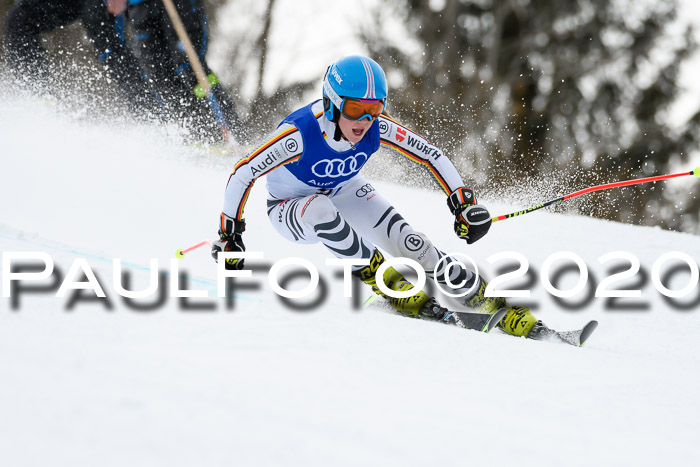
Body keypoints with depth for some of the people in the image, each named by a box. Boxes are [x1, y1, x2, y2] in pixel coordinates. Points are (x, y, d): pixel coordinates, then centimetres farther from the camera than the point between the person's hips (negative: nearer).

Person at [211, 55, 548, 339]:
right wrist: (229, 234, -23)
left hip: (344, 192, 3)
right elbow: (242, 174, -27)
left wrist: (464, 204, -18)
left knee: (404, 239, -21)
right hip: (289, 208, -3)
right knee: (321, 210, -39)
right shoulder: (299, 134, -36)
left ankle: (488, 301, -16)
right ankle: (387, 281, -23)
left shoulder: (378, 129, -24)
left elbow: (431, 156, -13)